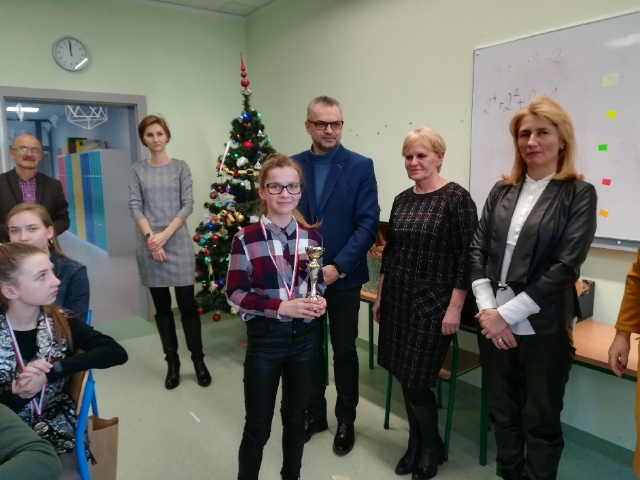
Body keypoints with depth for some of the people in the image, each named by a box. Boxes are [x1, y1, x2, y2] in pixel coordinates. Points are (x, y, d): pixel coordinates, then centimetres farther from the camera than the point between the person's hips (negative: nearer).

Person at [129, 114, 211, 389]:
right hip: (149, 245, 2)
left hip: (178, 243, -1)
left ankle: (198, 361, 13)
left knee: (187, 304, 0)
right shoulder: (138, 170, 7)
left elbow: (187, 206, -2)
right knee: (161, 306, 8)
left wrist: (164, 235, -12)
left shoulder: (180, 167, 4)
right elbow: (135, 207, 0)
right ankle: (172, 362, 19)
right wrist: (150, 237, -13)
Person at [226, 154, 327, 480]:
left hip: (305, 337, 4)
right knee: (258, 425, 9)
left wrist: (319, 302, -9)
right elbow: (235, 294, -9)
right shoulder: (246, 239, -10)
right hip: (265, 338, -3)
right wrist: (281, 307, -20)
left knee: (295, 417, 21)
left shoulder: (312, 236, 1)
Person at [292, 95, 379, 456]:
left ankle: (346, 420, 30)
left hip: (344, 277, -2)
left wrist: (337, 266, -17)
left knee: (345, 350, 10)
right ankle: (313, 413, 34)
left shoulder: (361, 166, -5)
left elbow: (368, 224, -10)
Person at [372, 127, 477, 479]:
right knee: (403, 378, 12)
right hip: (397, 301, 6)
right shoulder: (402, 200, 8)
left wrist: (455, 307, -15)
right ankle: (415, 442, 34)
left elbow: (466, 257, -12)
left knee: (416, 381, -1)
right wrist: (380, 295, 14)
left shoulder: (456, 198, -10)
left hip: (431, 304, -6)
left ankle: (432, 444, 27)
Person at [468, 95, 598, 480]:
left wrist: (507, 314, -15)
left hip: (544, 329, -4)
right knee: (502, 415, 18)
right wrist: (487, 308, -9)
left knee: (540, 422, 12)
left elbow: (564, 267, -12)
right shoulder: (502, 191, 8)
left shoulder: (579, 194, -4)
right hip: (494, 323, 4)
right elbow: (478, 250, 4)